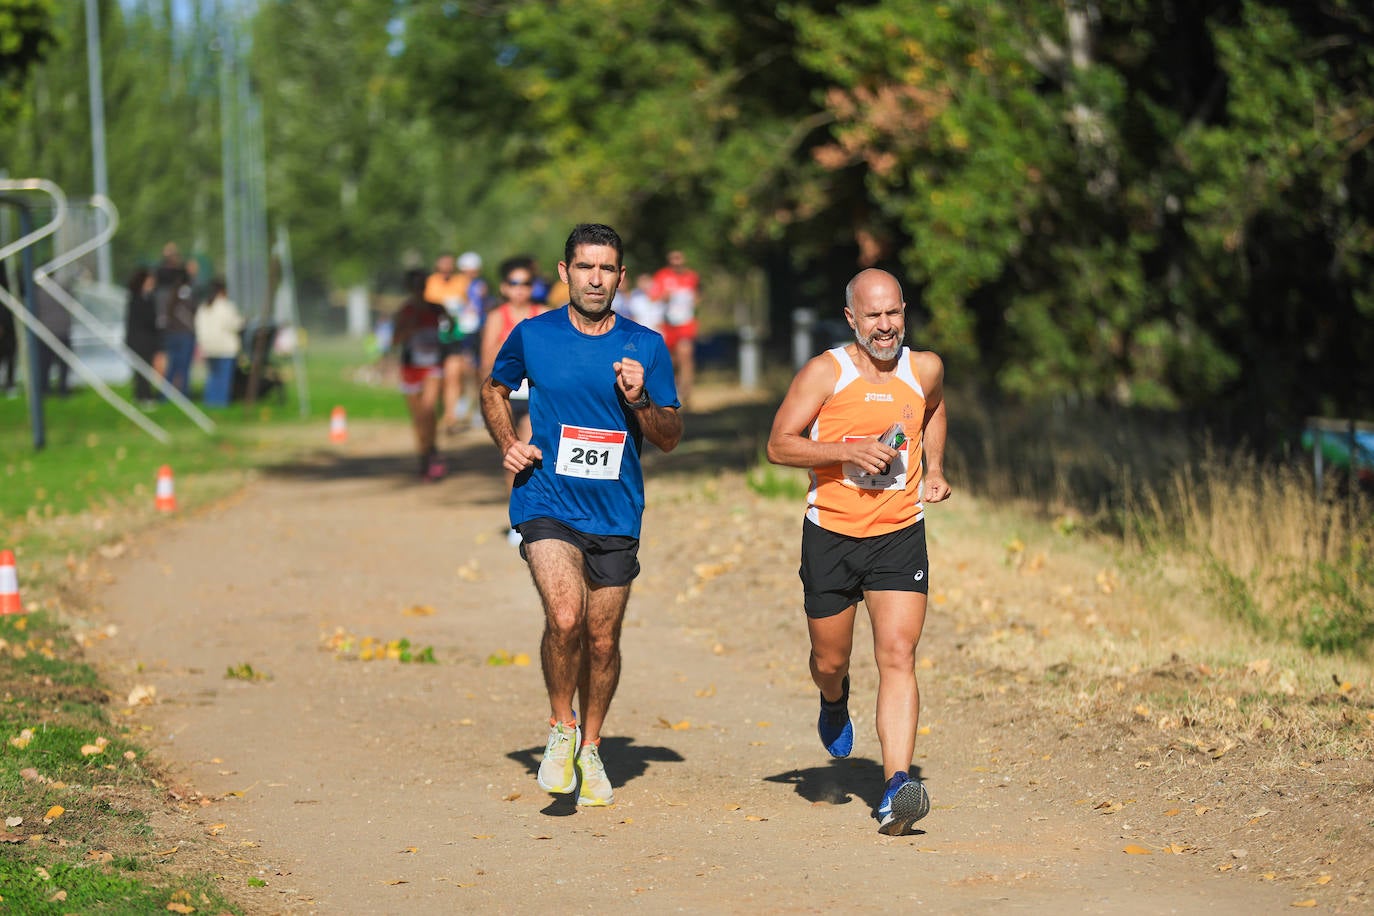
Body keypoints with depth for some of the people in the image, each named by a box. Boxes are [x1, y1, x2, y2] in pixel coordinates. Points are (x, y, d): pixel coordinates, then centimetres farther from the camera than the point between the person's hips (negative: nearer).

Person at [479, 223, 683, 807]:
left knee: (602, 639, 8)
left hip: (616, 514, 2)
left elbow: (671, 438, 6)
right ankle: (561, 728, 2)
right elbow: (494, 391, 19)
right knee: (565, 617, -22)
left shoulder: (646, 347, 2)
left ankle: (589, 749, 30)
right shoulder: (533, 336, 0)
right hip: (547, 502, -2)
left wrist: (639, 401, -14)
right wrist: (508, 445, 2)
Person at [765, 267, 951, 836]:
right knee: (829, 660, 12)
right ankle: (834, 703, 50)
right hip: (831, 534, -1)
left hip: (900, 534, 1)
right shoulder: (825, 372, -8)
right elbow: (779, 446, -10)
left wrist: (934, 469, 13)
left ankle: (896, 788, -21)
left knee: (897, 656, -14)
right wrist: (847, 451, -22)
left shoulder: (924, 369, 2)